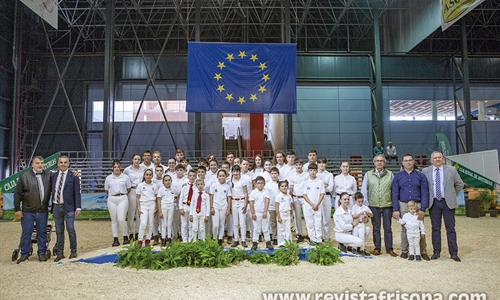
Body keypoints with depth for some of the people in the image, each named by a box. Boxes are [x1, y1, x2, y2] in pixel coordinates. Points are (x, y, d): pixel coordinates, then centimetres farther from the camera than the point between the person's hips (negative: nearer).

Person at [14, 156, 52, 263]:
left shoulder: (49, 175, 5)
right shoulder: (24, 176, -1)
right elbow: (17, 193, 1)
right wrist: (17, 209, -3)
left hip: (43, 211, 2)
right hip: (28, 211, -2)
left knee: (42, 233, 8)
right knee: (26, 233, 3)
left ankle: (42, 253, 19)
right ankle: (24, 254, 15)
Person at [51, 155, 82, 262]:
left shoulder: (73, 177, -2)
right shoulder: (53, 176, 10)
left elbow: (77, 193, -3)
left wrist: (78, 207, -9)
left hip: (68, 207, -4)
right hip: (56, 207, 4)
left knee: (71, 229, -4)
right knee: (59, 231, 10)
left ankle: (73, 251, 11)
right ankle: (60, 253, 19)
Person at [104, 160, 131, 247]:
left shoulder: (125, 177, 3)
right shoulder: (108, 178, 7)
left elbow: (129, 189, 10)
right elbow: (106, 190, 13)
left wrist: (123, 195, 9)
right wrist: (113, 194, 10)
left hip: (122, 199, -2)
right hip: (112, 200, 2)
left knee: (121, 219, -11)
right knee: (114, 220, 5)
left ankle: (125, 237, 8)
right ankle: (115, 240, 11)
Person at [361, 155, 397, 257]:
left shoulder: (390, 174, 4)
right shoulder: (368, 174, 5)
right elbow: (364, 190, 6)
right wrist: (366, 203, 1)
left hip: (387, 205, 0)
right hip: (374, 205, 1)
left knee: (388, 228, 4)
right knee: (376, 228, 8)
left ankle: (389, 249, 13)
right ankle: (377, 248, 16)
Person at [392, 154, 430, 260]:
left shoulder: (420, 176, 3)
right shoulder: (398, 177, 6)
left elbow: (425, 193, 0)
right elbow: (395, 194, 3)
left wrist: (422, 209, -8)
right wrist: (396, 210, -4)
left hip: (417, 205, -1)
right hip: (403, 205, 1)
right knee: (404, 229, 7)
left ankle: (423, 251, 11)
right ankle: (404, 251, 16)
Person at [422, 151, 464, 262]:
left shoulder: (451, 170, 2)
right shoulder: (425, 171, 3)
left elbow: (460, 184, 13)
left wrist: (453, 195, 10)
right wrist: (427, 198, 6)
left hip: (448, 203, 0)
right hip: (433, 203, 1)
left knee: (451, 228, 2)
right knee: (435, 228, 6)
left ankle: (453, 253, 10)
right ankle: (436, 252, 14)